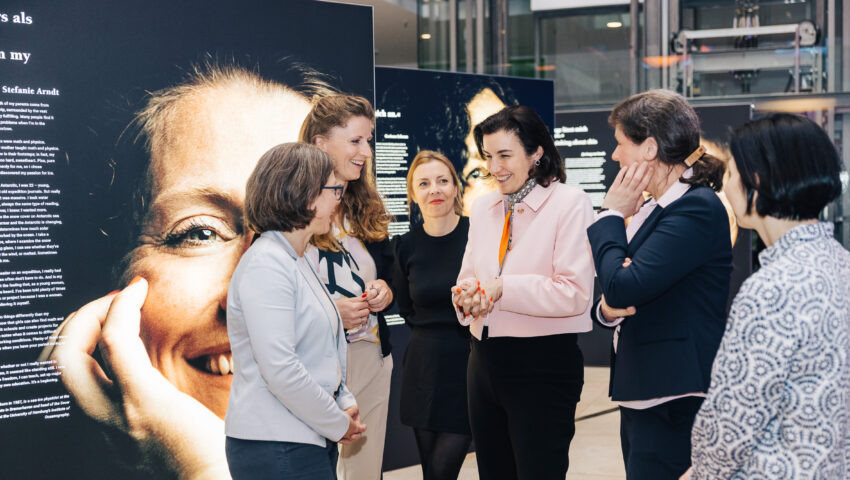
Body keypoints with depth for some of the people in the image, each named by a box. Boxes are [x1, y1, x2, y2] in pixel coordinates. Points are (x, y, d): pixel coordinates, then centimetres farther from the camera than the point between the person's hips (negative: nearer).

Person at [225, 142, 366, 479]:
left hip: (310, 443, 9)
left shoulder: (296, 261, 16)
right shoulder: (266, 265, -16)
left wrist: (345, 402, 5)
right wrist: (339, 425, -12)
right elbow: (281, 372, -23)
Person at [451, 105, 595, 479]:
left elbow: (576, 293, -16)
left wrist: (503, 288, -17)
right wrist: (467, 295, -8)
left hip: (543, 365, -7)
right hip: (485, 361, 7)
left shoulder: (569, 203, -9)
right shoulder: (483, 208, 11)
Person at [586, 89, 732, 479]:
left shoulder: (697, 208, -15)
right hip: (642, 398, 9)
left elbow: (624, 287, -22)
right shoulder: (654, 209, 14)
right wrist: (608, 308, -5)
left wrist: (611, 214, -8)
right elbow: (617, 298, 19)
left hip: (675, 403, -9)